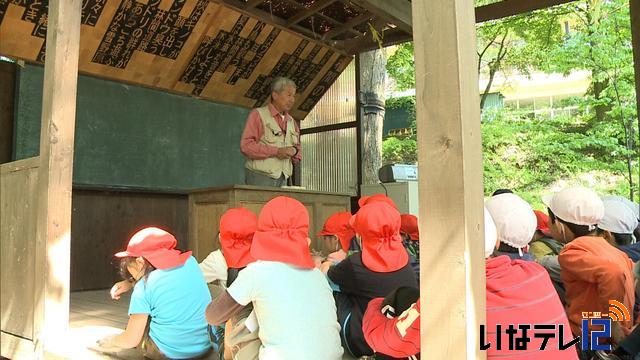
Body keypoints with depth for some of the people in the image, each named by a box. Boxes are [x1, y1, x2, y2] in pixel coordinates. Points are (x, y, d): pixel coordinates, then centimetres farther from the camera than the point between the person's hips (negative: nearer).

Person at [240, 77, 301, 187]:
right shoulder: (258, 115, -1)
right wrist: (276, 151, -17)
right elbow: (246, 146, -13)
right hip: (260, 178, -6)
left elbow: (298, 148, 22)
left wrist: (294, 151, -3)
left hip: (282, 180, 6)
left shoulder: (292, 122, 18)